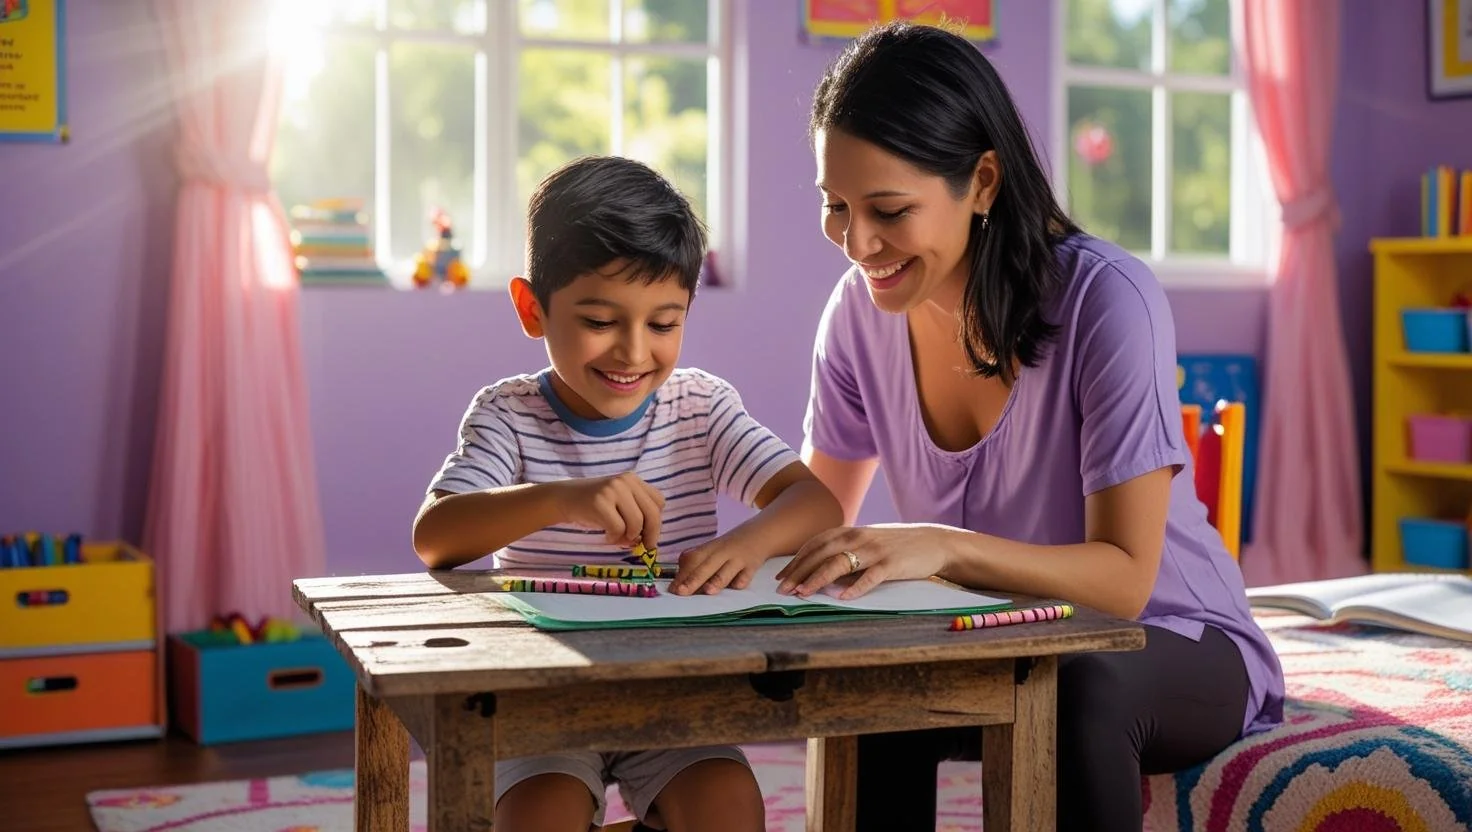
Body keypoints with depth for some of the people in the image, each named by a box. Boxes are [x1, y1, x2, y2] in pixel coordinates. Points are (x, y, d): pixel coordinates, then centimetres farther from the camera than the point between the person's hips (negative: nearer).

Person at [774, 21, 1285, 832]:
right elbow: (817, 517, 0)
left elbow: (1126, 576, -26)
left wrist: (943, 546, -42)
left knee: (1078, 683, -37)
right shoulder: (860, 311, -7)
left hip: (1173, 653, -3)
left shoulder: (1108, 301, -24)